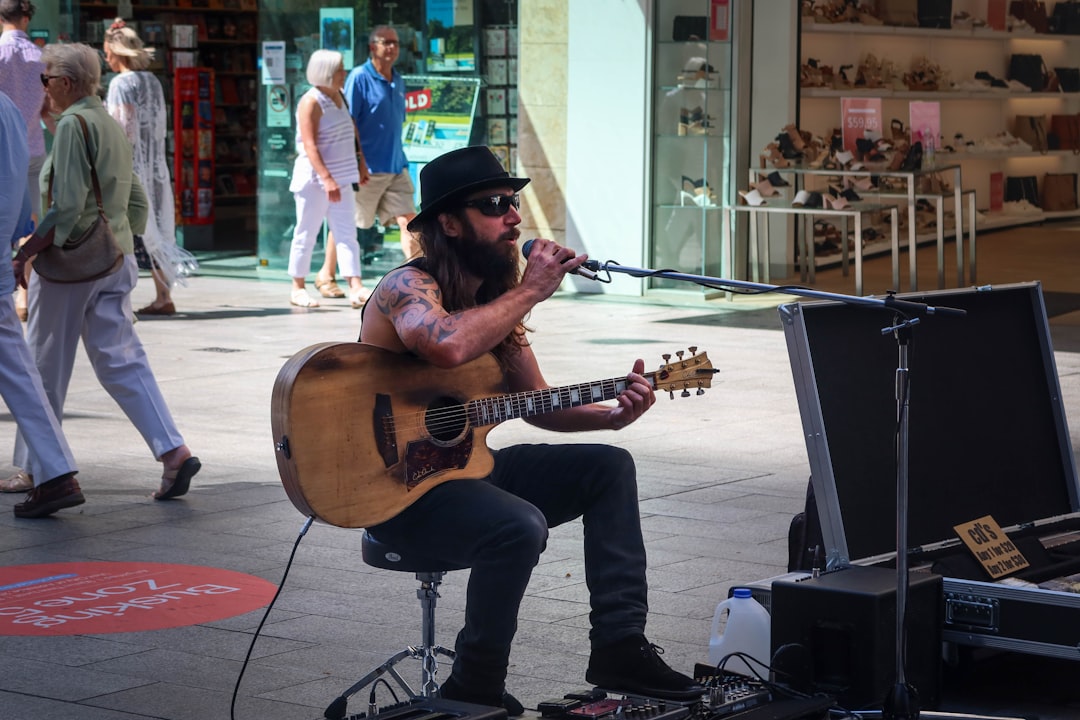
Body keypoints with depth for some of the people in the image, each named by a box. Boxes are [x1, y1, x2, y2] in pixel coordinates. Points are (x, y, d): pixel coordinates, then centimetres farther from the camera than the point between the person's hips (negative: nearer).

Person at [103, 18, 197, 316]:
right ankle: (163, 297, 10)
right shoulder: (152, 81, 12)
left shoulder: (121, 83, -11)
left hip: (129, 165, -8)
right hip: (154, 167, 8)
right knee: (154, 229, 10)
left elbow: (122, 128, -15)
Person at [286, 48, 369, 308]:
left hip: (341, 179, 8)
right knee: (306, 234, 3)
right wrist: (327, 179, -27)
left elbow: (350, 131, 22)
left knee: (346, 234, 0)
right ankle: (297, 289, 14)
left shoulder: (338, 97, 10)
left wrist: (360, 163, 19)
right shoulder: (311, 102, -15)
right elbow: (310, 145, -21)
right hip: (314, 179, -8)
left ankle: (356, 288, -6)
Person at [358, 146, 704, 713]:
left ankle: (619, 646, 0)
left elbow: (536, 404, 14)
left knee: (607, 467, 3)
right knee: (520, 526, -32)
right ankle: (475, 688, -12)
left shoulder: (496, 297, 9)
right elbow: (448, 346, -41)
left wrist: (612, 415, -4)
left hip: (465, 464, 9)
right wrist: (530, 291, -27)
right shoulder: (408, 287, -17)